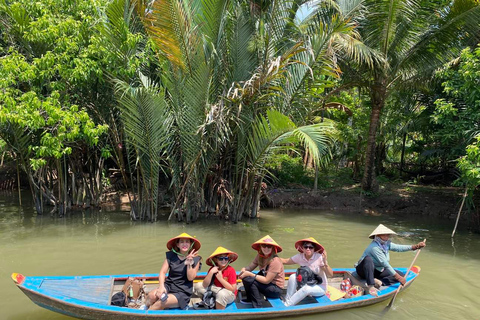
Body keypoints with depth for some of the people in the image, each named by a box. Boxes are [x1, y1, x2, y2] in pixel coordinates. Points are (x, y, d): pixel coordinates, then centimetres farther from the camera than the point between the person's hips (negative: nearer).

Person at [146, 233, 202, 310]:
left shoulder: (195, 259, -2)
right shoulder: (171, 256, 5)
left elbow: (190, 278, -8)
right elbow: (162, 272, -1)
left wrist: (189, 264, -22)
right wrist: (161, 286, -19)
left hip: (182, 292, -3)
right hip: (168, 286, 3)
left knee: (160, 303, -26)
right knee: (152, 295, -28)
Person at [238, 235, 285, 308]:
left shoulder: (275, 261, -25)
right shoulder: (259, 256, -3)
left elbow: (266, 280, -25)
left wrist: (249, 274, -25)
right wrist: (244, 270, -25)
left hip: (276, 289, -7)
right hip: (266, 284, 8)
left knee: (248, 279, -24)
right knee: (245, 277, -9)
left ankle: (257, 306, -10)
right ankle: (250, 299, 11)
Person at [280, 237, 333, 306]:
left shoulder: (319, 257, -21)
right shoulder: (299, 257, -9)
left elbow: (331, 274, -23)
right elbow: (285, 261, -4)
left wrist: (325, 263, -39)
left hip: (320, 287, -4)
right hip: (306, 283, 4)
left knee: (306, 288, -34)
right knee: (293, 277, -22)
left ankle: (286, 306, -24)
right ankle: (287, 300, -13)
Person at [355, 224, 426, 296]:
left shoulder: (386, 243, 1)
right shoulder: (374, 247, -26)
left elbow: (398, 248, -12)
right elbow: (385, 264, -29)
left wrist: (415, 246, -23)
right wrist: (398, 277, -29)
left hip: (378, 271, 9)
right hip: (364, 270, -8)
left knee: (401, 274, -4)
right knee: (368, 259, -41)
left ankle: (379, 282, -22)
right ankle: (371, 286, -45)